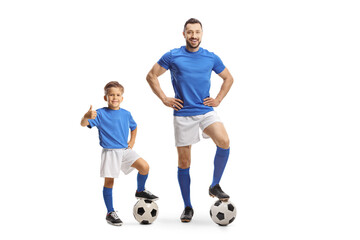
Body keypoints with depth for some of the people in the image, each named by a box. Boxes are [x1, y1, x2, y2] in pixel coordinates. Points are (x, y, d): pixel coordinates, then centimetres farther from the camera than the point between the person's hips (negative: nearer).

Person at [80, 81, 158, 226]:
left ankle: (140, 191, 14)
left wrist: (132, 142, 14)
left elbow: (134, 127, 28)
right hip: (109, 152, -4)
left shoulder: (126, 114, 8)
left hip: (125, 150, 4)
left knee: (144, 166, -13)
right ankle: (110, 213, 11)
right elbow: (84, 124, -18)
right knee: (109, 181, -1)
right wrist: (87, 116, -40)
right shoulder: (100, 114, -6)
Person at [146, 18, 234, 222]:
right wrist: (164, 99, 1)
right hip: (183, 114, -1)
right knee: (184, 161, 2)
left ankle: (215, 186, -4)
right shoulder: (173, 56, 0)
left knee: (224, 141, -25)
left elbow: (228, 78, 19)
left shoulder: (211, 58, 5)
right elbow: (151, 76, 8)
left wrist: (218, 100, 8)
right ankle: (188, 208, 16)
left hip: (206, 111, 1)